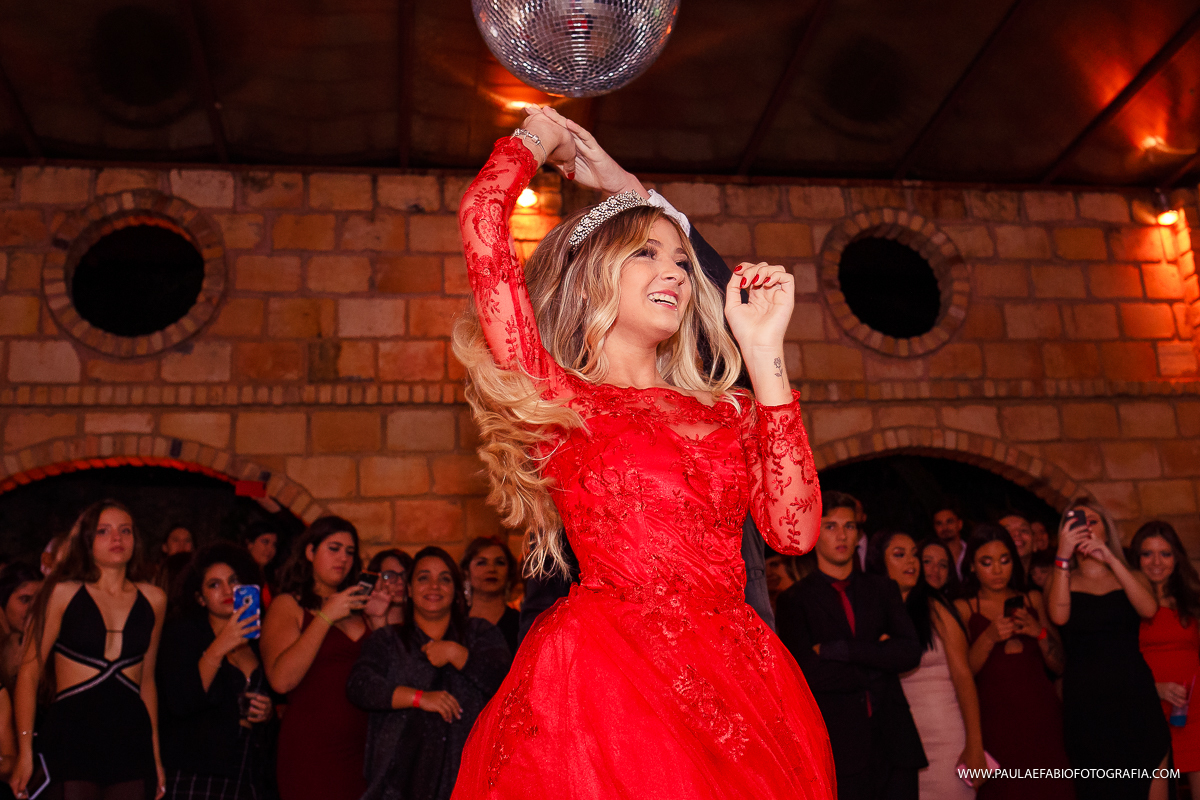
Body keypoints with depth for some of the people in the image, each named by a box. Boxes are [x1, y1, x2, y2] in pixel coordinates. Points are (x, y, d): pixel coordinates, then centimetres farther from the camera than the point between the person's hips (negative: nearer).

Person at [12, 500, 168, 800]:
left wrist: (155, 753, 16)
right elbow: (29, 672, -1)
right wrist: (25, 752, -7)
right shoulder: (64, 593, 0)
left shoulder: (153, 599, 10)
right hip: (71, 736, -3)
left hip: (131, 739, 3)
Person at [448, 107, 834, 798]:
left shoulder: (726, 412, 16)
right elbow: (483, 223, -3)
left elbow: (794, 530, -1)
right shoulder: (551, 396, 4)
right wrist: (541, 138, 18)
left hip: (741, 682, 4)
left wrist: (763, 350, 1)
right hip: (610, 680, -4)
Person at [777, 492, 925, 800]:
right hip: (838, 750, -3)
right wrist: (878, 662, -4)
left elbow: (910, 653, -2)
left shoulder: (882, 589, 12)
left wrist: (838, 650, -10)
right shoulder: (795, 600, 1)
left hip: (892, 743, 3)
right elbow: (809, 672, -12)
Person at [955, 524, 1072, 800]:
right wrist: (989, 637, -17)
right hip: (995, 718, -2)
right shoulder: (963, 609, 5)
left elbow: (1059, 666, 11)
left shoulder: (1033, 600, 14)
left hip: (1041, 715, 2)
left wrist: (1039, 631, -6)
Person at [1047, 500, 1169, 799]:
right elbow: (1059, 617, -12)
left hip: (1134, 696, 1)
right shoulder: (1063, 581, 10)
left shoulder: (1132, 578, 13)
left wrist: (1110, 558, -15)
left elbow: (1149, 609, -9)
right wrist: (1063, 556, -15)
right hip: (1085, 700, -1)